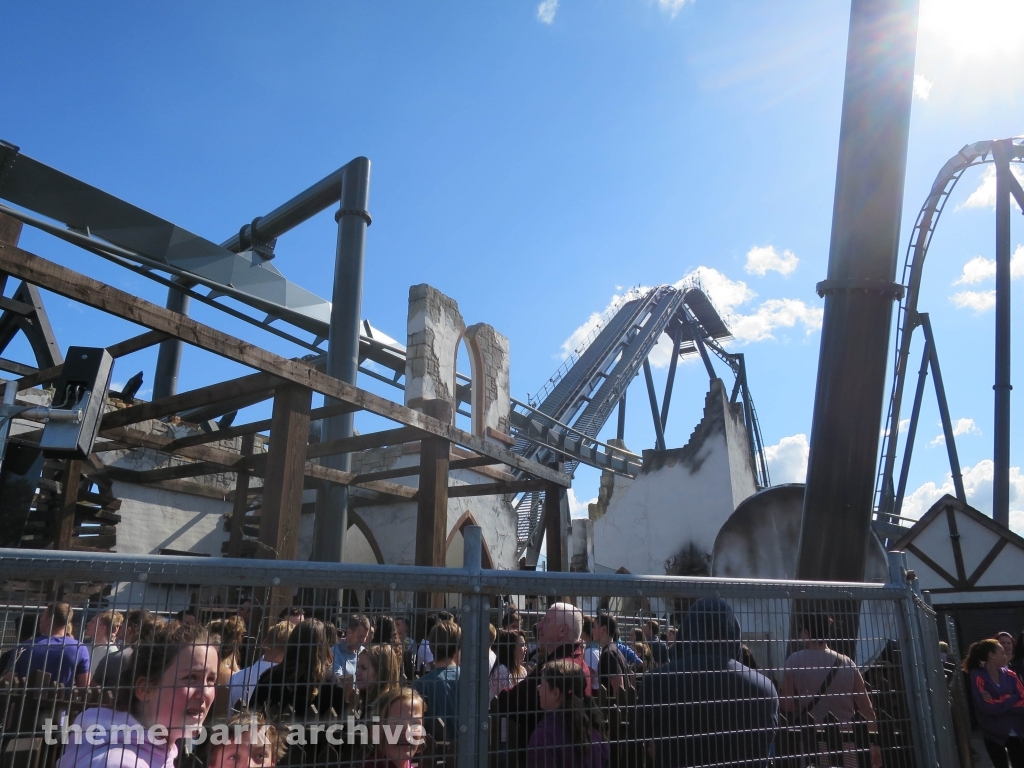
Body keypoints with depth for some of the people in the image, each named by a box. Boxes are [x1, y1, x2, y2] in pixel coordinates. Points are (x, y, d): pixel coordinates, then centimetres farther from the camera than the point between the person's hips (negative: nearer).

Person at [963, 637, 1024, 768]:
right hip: (994, 735, -3)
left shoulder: (1009, 675, 2)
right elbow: (987, 707, -20)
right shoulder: (978, 677, -12)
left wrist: (998, 702, -15)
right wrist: (1010, 700, -11)